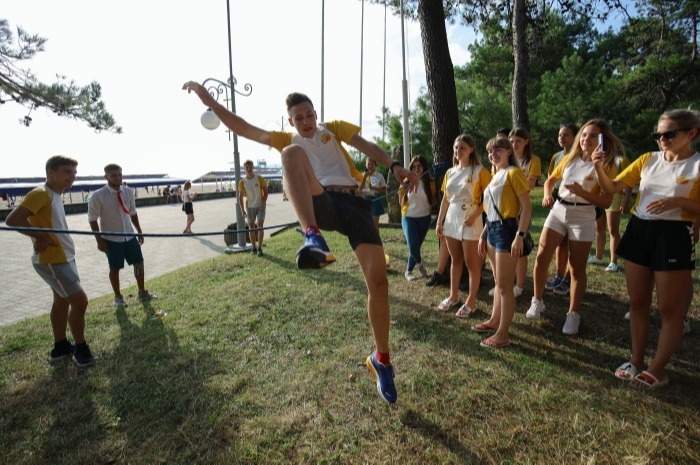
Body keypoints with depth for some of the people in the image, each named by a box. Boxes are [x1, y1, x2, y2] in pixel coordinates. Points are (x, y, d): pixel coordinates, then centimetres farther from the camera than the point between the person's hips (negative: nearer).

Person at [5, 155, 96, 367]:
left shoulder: (55, 196, 11)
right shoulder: (40, 194, -17)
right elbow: (12, 220, -25)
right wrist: (39, 237, -16)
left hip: (63, 258, 10)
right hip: (53, 260, -10)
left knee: (62, 300, 17)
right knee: (80, 300, -6)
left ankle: (60, 347, 31)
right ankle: (80, 348, 9)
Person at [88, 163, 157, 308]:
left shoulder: (128, 192, 0)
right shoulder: (98, 196, -14)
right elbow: (92, 220, -9)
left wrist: (139, 231, 13)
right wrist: (99, 240, -12)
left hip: (130, 236, 4)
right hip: (111, 239, -4)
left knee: (139, 263, 10)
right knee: (115, 268, 10)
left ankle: (142, 292, 28)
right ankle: (118, 297, 29)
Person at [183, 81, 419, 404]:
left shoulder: (334, 129, 26)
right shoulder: (288, 140, 26)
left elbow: (366, 146, 13)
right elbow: (244, 129, 20)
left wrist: (394, 166, -4)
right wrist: (210, 101, 10)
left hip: (353, 203, 1)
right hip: (320, 206, -1)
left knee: (378, 279, -10)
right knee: (292, 154, -26)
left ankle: (381, 359, 12)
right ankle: (313, 236, -45)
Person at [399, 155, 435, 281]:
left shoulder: (429, 183, -4)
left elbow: (433, 202, 6)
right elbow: (402, 204, 0)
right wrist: (401, 193, -18)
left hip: (424, 218, 1)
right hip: (409, 217, -1)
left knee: (417, 245, 7)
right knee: (412, 245, -15)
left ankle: (409, 271, 25)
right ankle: (420, 263, 17)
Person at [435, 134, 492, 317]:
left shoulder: (480, 171, -7)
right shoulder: (450, 172, 11)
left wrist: (474, 215, -19)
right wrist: (439, 221, 10)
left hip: (470, 219, -6)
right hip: (451, 219, 6)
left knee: (472, 262, 1)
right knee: (455, 260, 14)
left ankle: (471, 301, 11)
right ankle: (453, 296, 25)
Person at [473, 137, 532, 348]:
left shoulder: (513, 173, -10)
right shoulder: (495, 175, 16)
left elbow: (527, 206, -16)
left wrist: (520, 236, -22)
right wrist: (483, 234, 18)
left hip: (506, 229, -9)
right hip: (492, 229, 9)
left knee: (505, 285, -3)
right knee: (498, 282, 18)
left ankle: (503, 334, 6)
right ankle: (495, 320, 31)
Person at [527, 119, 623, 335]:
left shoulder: (606, 165, -6)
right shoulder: (570, 159, 6)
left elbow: (606, 202, -12)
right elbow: (550, 180, 17)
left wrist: (581, 192, -26)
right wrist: (547, 195, -4)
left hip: (583, 217, -4)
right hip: (558, 211, 4)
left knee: (577, 268, 4)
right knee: (541, 257, -1)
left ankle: (573, 314, 18)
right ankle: (537, 301, 17)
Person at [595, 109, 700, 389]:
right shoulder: (648, 159, 7)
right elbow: (612, 188, 3)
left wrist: (678, 201, -22)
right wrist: (599, 167, -13)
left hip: (674, 236, -5)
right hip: (638, 231, 5)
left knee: (669, 308, 5)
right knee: (637, 302, 13)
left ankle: (657, 369, 20)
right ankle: (636, 361, 27)